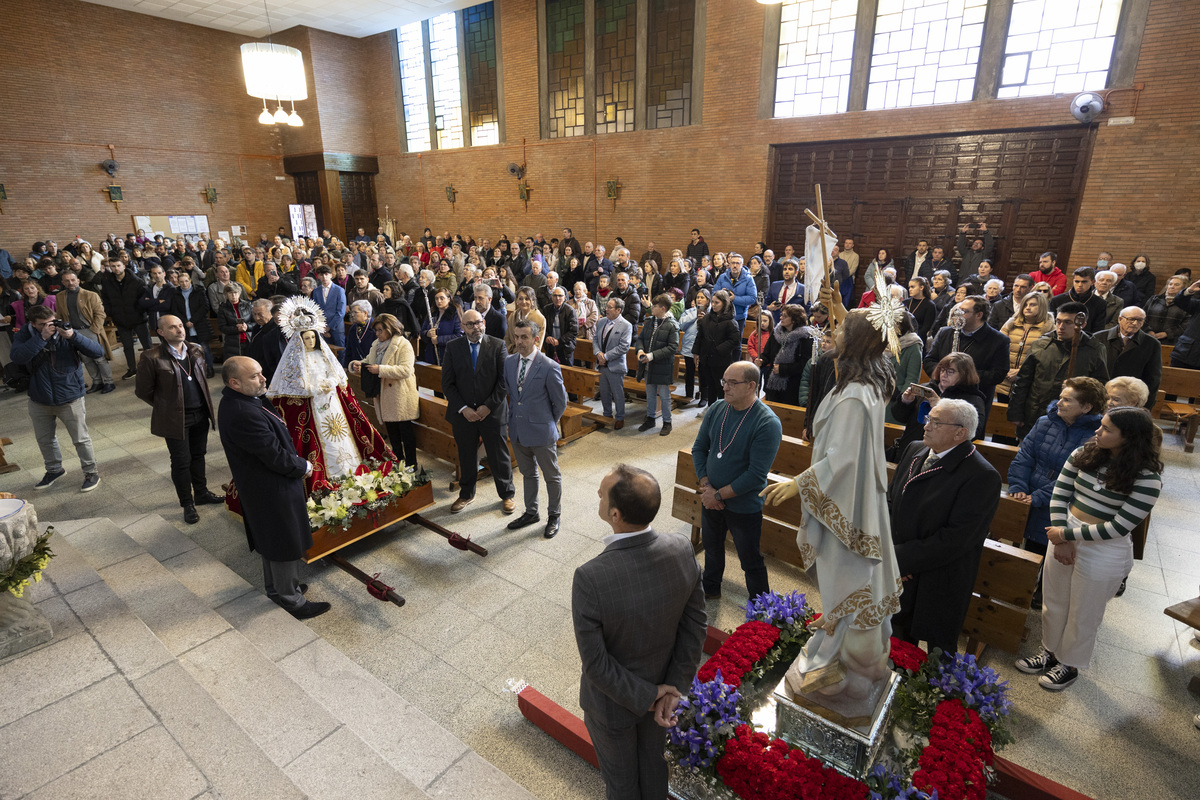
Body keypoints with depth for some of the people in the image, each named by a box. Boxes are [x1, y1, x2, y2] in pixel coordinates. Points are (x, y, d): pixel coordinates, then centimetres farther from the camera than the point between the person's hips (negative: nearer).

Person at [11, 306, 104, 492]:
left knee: (81, 439, 6)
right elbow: (17, 357, -27)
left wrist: (73, 337, -35)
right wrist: (41, 337, -32)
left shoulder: (65, 332, -12)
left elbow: (98, 352, -22)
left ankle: (91, 472, 22)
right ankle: (54, 470, 42)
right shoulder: (25, 335, -8)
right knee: (44, 439, 21)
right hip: (39, 400, 3)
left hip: (70, 399, -3)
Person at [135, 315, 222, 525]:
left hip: (200, 415, 5)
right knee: (181, 461, 6)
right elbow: (143, 391, -6)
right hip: (176, 419, -5)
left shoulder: (195, 350, 2)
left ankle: (201, 493, 36)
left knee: (198, 455, 19)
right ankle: (187, 504, 20)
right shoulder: (151, 357, -15)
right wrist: (165, 407, 2)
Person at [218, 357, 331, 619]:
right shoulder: (243, 415, -33)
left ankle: (274, 586, 45)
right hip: (272, 492, -10)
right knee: (286, 544, 7)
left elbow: (274, 441, 10)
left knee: (273, 538, 26)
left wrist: (295, 461, 2)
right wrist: (303, 467, -11)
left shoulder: (237, 401, 0)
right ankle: (291, 599, 24)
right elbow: (275, 456, -28)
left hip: (262, 487, 10)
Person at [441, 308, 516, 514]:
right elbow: (447, 383, 0)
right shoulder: (453, 348, 1)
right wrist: (463, 408, -10)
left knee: (499, 456, 9)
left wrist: (488, 406, -13)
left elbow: (504, 380, -7)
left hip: (492, 412, -2)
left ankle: (507, 494, 28)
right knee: (466, 457, 16)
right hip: (463, 413, 2)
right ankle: (466, 495, 36)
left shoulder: (497, 345, -4)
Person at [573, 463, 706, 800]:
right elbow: (696, 625, -14)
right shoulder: (682, 551, -25)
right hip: (663, 683, 4)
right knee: (653, 759, 34)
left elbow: (596, 663, -27)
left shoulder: (590, 578, -39)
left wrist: (646, 698, -14)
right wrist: (674, 689, -8)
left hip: (613, 699, -4)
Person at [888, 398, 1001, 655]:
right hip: (897, 576, 6)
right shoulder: (914, 450, 1)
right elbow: (890, 499, 6)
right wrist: (890, 550, -7)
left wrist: (901, 558, -20)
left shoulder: (982, 477, -20)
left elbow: (956, 538, -23)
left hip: (938, 587, -6)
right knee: (899, 643, 24)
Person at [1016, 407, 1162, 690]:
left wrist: (1066, 534, -16)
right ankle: (1050, 651, 43)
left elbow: (1119, 527, -20)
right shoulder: (1085, 454, -4)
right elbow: (1059, 494, -2)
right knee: (1053, 604, 20)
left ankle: (1069, 665, 38)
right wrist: (1060, 537, -10)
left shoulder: (1147, 478, -19)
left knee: (1082, 615, 15)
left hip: (1104, 553, -5)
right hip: (1064, 538, 5)